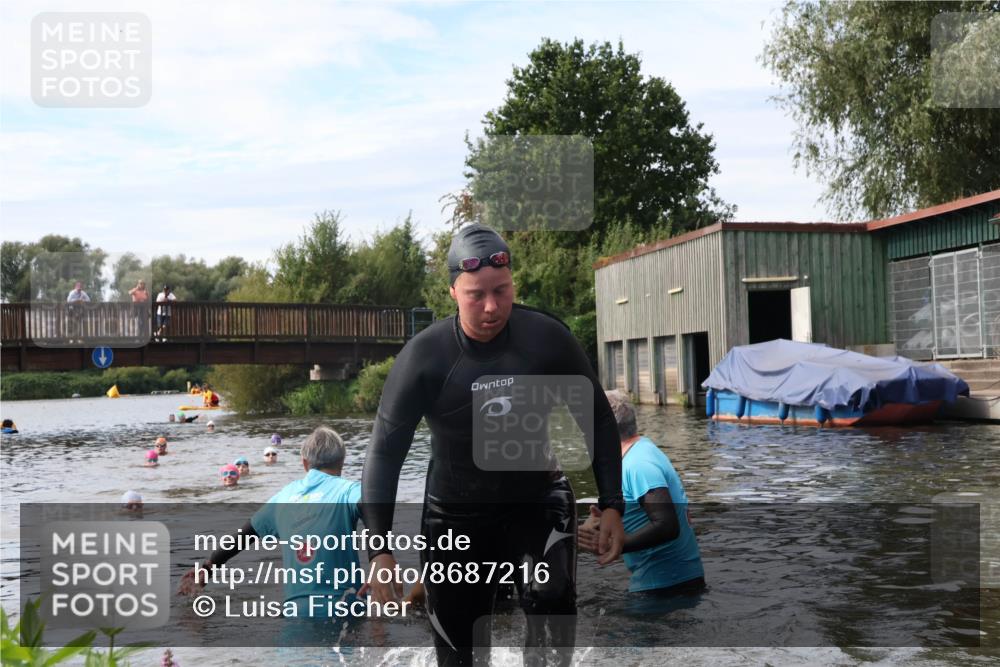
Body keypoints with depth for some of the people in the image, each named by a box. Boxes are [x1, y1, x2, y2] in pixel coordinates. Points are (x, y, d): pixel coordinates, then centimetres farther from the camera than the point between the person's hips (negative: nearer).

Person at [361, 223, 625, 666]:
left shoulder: (547, 339, -15)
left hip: (537, 499, 0)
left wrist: (612, 505, -9)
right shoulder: (424, 357, -18)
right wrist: (379, 550, -21)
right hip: (455, 515, 0)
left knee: (551, 602, -28)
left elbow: (598, 420, -3)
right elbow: (385, 452, -14)